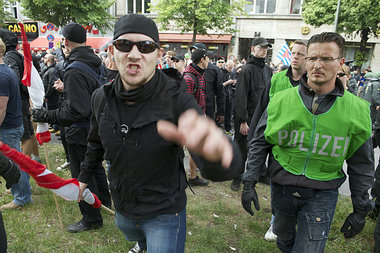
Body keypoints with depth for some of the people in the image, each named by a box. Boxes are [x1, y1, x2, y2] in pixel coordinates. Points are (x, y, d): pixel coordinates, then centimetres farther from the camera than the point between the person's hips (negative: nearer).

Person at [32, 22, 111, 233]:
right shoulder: (96, 63, 3)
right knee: (95, 165, 26)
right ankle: (104, 200, 46)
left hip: (81, 132, -9)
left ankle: (92, 219, 21)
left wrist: (47, 116, -24)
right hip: (96, 127, 9)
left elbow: (76, 112, -32)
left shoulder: (74, 72, -26)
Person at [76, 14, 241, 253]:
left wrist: (213, 150, -63)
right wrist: (84, 176, 22)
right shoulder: (102, 98, -11)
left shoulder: (178, 101, -27)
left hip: (164, 214, -6)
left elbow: (221, 170, -40)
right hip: (122, 207, 7)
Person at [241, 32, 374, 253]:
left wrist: (361, 209, 3)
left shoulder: (358, 110, -8)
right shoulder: (281, 100, -8)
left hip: (322, 195, -1)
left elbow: (362, 164, 0)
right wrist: (250, 182, -5)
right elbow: (260, 143, -1)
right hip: (282, 187, 2)